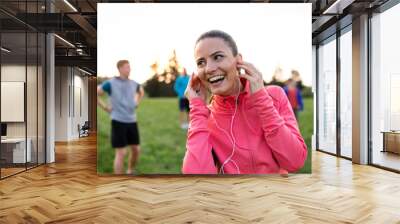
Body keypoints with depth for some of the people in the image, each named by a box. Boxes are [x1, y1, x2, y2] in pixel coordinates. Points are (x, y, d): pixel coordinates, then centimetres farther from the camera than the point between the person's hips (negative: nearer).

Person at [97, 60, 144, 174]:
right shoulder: (110, 83, -8)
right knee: (121, 153, -4)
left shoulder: (133, 83, 8)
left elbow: (141, 92, 30)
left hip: (132, 121, 6)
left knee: (136, 149, 10)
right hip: (118, 121, -5)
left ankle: (130, 172, 34)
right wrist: (105, 107, -7)